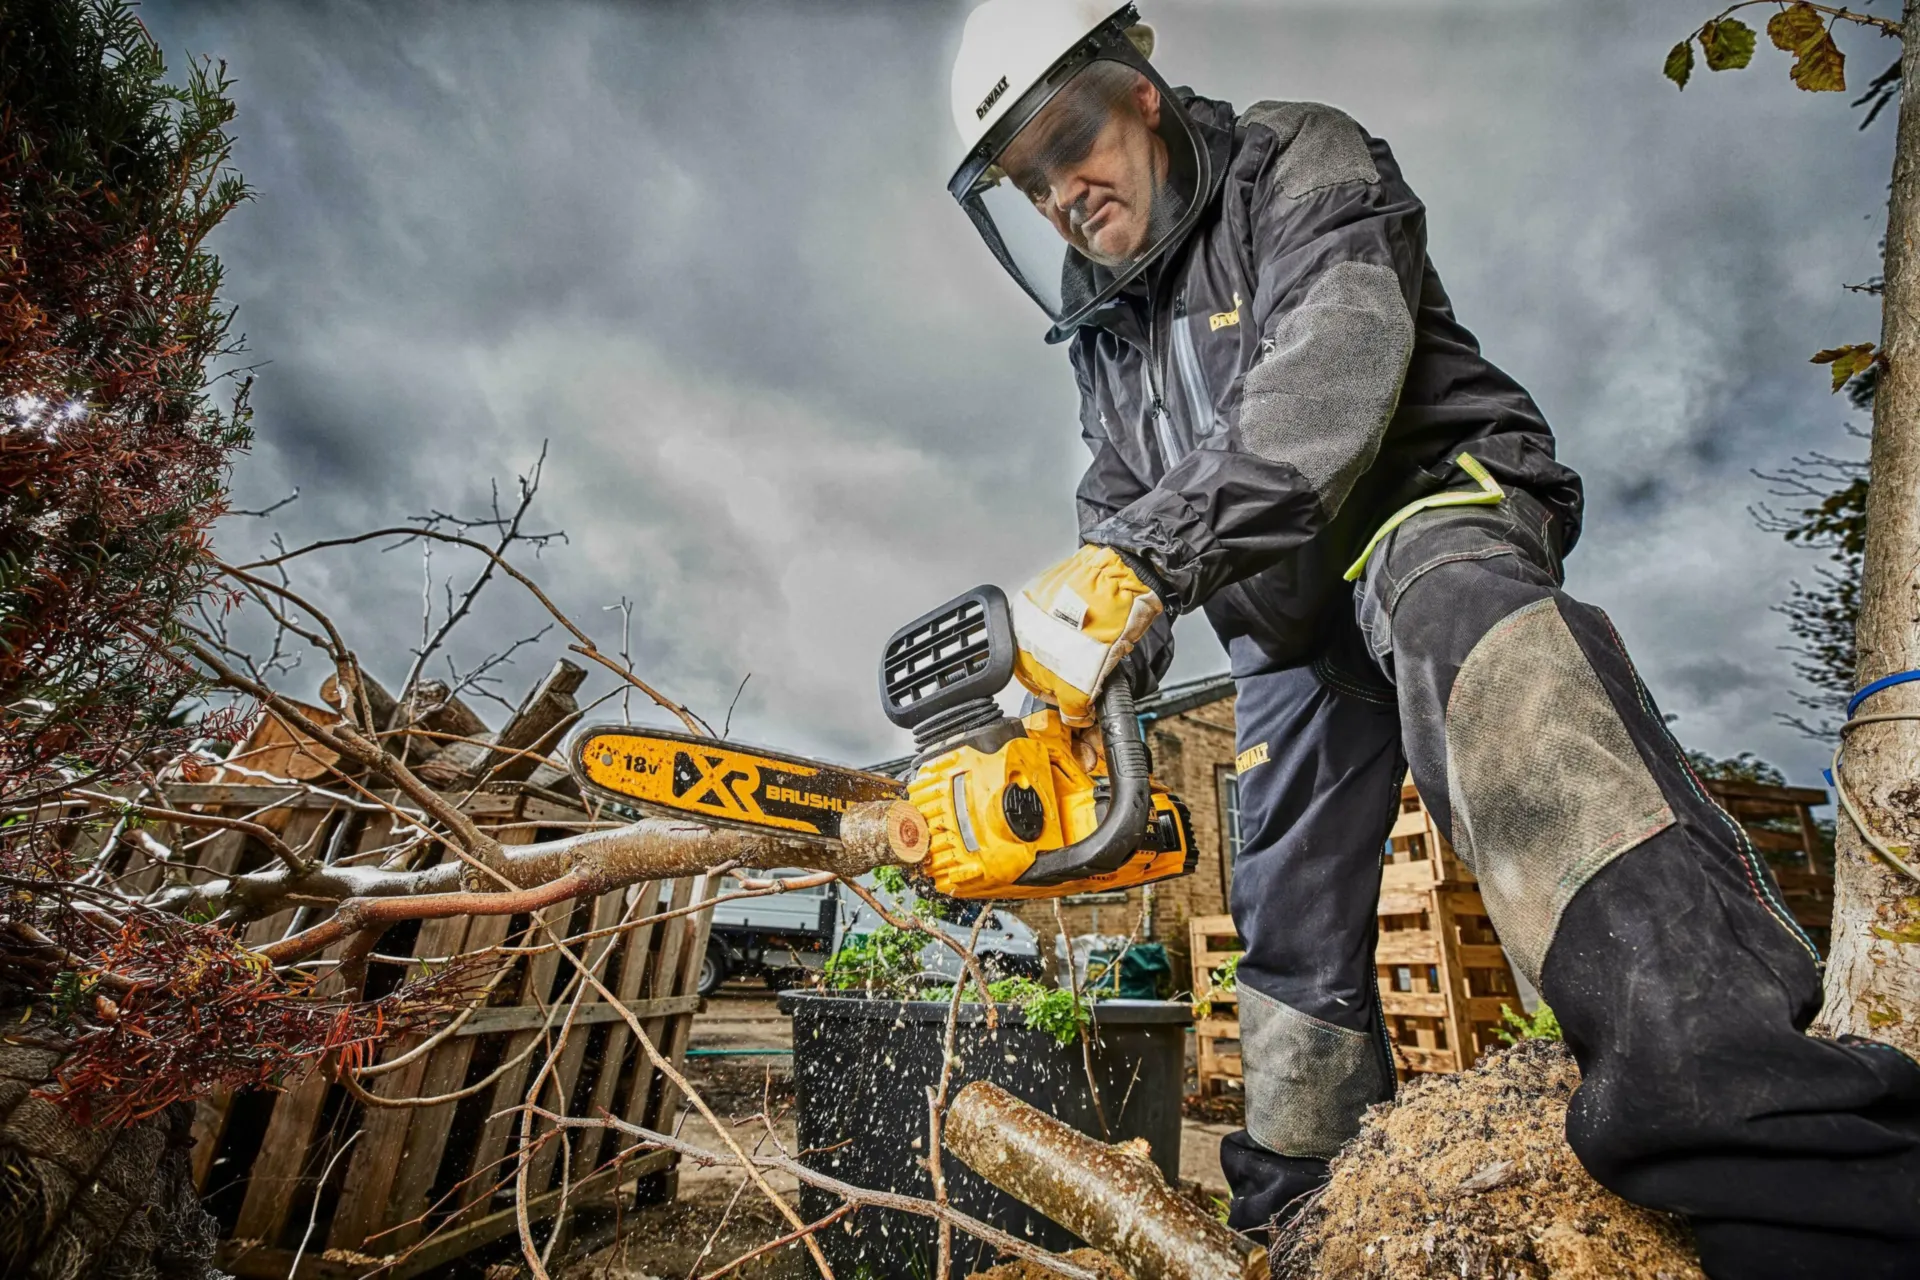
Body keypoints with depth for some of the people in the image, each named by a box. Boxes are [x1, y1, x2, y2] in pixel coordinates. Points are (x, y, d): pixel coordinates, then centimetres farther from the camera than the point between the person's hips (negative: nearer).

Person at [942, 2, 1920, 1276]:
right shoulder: (1102, 335, 16)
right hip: (1288, 631, 6)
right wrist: (1071, 679, -9)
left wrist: (1144, 559, -35)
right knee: (1292, 934, 7)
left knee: (1450, 605, -42)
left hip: (1432, 508, -5)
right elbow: (1119, 531, 9)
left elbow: (1330, 368, -23)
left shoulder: (1300, 166, -2)